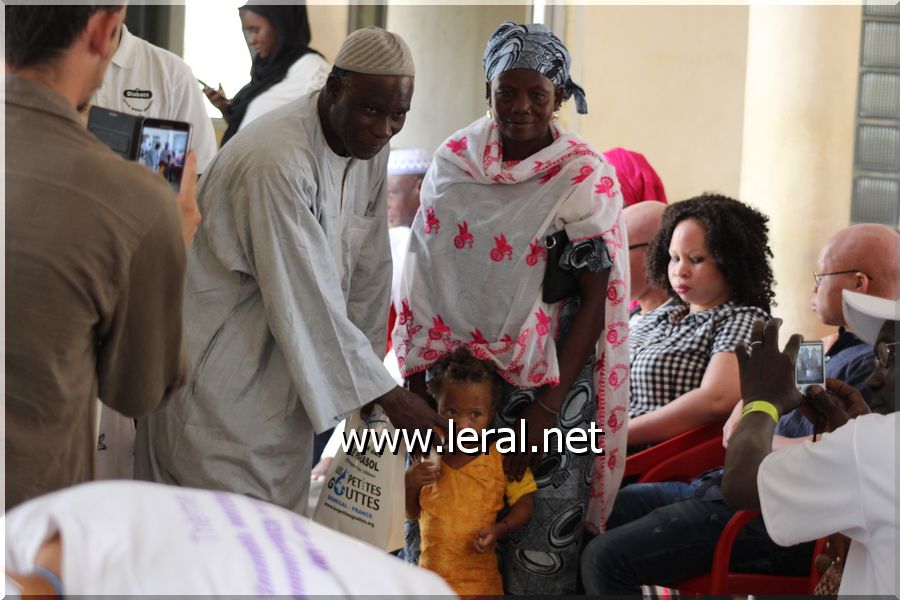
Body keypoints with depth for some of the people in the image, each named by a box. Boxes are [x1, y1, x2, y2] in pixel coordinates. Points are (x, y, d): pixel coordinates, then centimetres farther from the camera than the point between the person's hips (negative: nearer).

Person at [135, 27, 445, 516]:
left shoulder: (370, 148, -1)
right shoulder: (277, 163, -28)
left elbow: (369, 269, 8)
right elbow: (307, 302, -26)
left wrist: (368, 370, 10)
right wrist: (388, 396, -21)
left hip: (285, 361, 8)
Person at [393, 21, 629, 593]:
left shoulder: (586, 177, -8)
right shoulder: (454, 159, 3)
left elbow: (595, 299, -9)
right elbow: (423, 276, 8)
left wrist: (545, 411, -15)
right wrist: (415, 375, 3)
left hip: (550, 380, -3)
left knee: (540, 549, -4)